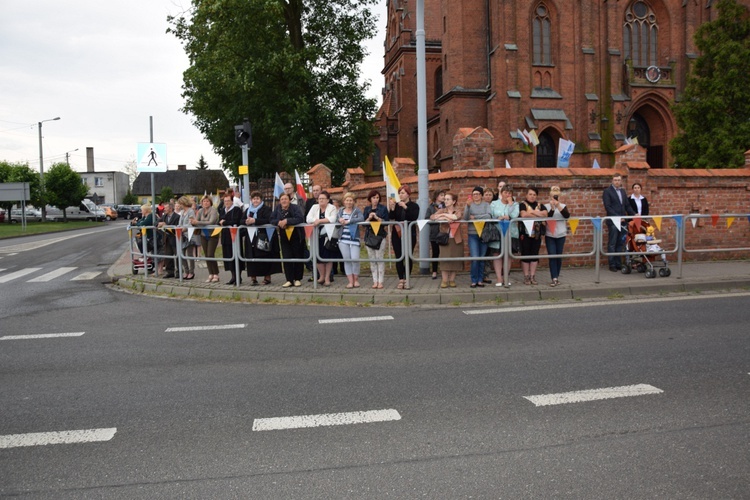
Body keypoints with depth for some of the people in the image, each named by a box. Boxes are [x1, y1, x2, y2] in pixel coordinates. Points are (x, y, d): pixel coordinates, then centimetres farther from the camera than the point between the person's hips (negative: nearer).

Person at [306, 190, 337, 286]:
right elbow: (308, 219, -1)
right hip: (317, 235, 3)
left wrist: (320, 221, -19)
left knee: (328, 256, -2)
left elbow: (332, 219, -17)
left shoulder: (332, 208, 0)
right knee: (319, 256, 3)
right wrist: (316, 221, -18)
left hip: (328, 235, -3)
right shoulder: (314, 207, 11)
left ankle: (327, 278, 5)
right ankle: (321, 276, 17)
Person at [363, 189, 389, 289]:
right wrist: (369, 218, -9)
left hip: (380, 236, -3)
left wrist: (377, 218, -14)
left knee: (380, 259, -6)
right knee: (372, 259, 3)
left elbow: (386, 222, -3)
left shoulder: (383, 208, 3)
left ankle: (380, 281, -2)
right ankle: (375, 281, 8)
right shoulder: (367, 209, 12)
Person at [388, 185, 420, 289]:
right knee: (399, 257, 1)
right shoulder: (396, 205, 8)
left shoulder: (414, 206, 3)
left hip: (409, 235, -2)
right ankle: (401, 280, 7)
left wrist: (405, 207, -21)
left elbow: (414, 217, -14)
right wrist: (392, 208, -20)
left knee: (408, 257, 0)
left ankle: (406, 280, 7)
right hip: (397, 235, 2)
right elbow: (391, 218, -4)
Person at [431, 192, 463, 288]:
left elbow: (456, 217, -18)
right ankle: (444, 280, 0)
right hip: (445, 238, 0)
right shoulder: (441, 210, 10)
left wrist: (444, 215, -12)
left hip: (456, 239, 0)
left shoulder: (457, 211, 7)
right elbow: (432, 217, -8)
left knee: (455, 259, 1)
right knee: (445, 258, -6)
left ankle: (452, 280, 10)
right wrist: (446, 218, -17)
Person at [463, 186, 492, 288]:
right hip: (472, 234, -1)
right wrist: (468, 206, -21)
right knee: (474, 258, -9)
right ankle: (474, 280, 2)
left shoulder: (486, 204, 7)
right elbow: (465, 218, -7)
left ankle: (480, 280, 14)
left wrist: (474, 217, -9)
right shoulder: (469, 204, 6)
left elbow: (488, 216, -9)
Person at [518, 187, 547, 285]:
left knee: (535, 254, 5)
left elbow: (545, 214, -3)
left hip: (537, 233, 4)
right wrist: (538, 215, -8)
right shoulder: (522, 204, 1)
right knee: (525, 254, -1)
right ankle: (526, 277, 5)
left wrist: (532, 212, -12)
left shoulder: (539, 205, 15)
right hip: (525, 233, -4)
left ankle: (533, 276, 11)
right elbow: (524, 215, -18)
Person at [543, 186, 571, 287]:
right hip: (549, 235, -2)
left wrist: (559, 206, -26)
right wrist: (552, 208, -25)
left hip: (561, 235, 2)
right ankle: (555, 278, -10)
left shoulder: (563, 206, 2)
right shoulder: (546, 206, -1)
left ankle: (556, 276, 20)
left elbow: (567, 216, -15)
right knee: (552, 256, -8)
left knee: (559, 256, 7)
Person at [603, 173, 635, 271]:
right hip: (613, 221, -6)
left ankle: (618, 264, 13)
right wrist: (617, 216, -18)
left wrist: (634, 214, 3)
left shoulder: (623, 191, 16)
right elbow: (607, 207, -11)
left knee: (621, 243, 7)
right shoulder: (607, 191, -4)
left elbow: (627, 206, 18)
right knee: (612, 244, -2)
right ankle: (612, 265, 3)